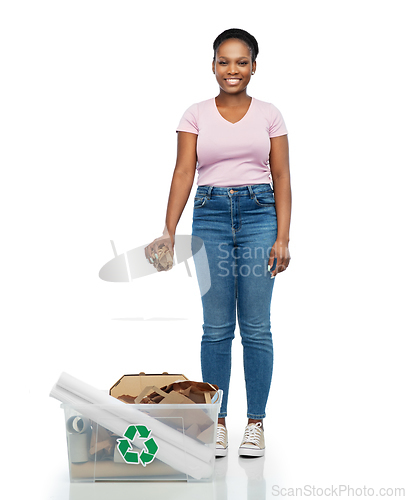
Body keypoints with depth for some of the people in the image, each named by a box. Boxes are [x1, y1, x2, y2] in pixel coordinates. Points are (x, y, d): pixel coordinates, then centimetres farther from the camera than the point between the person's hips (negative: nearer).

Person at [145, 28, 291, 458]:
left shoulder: (269, 115, 6)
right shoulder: (196, 115, 5)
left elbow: (281, 178, 4)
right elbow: (184, 173, -3)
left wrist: (282, 237, -5)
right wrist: (169, 232, -15)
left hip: (259, 213, 0)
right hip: (210, 216, 0)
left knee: (256, 327, 2)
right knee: (216, 327, 3)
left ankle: (255, 422, 14)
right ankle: (216, 422, 15)